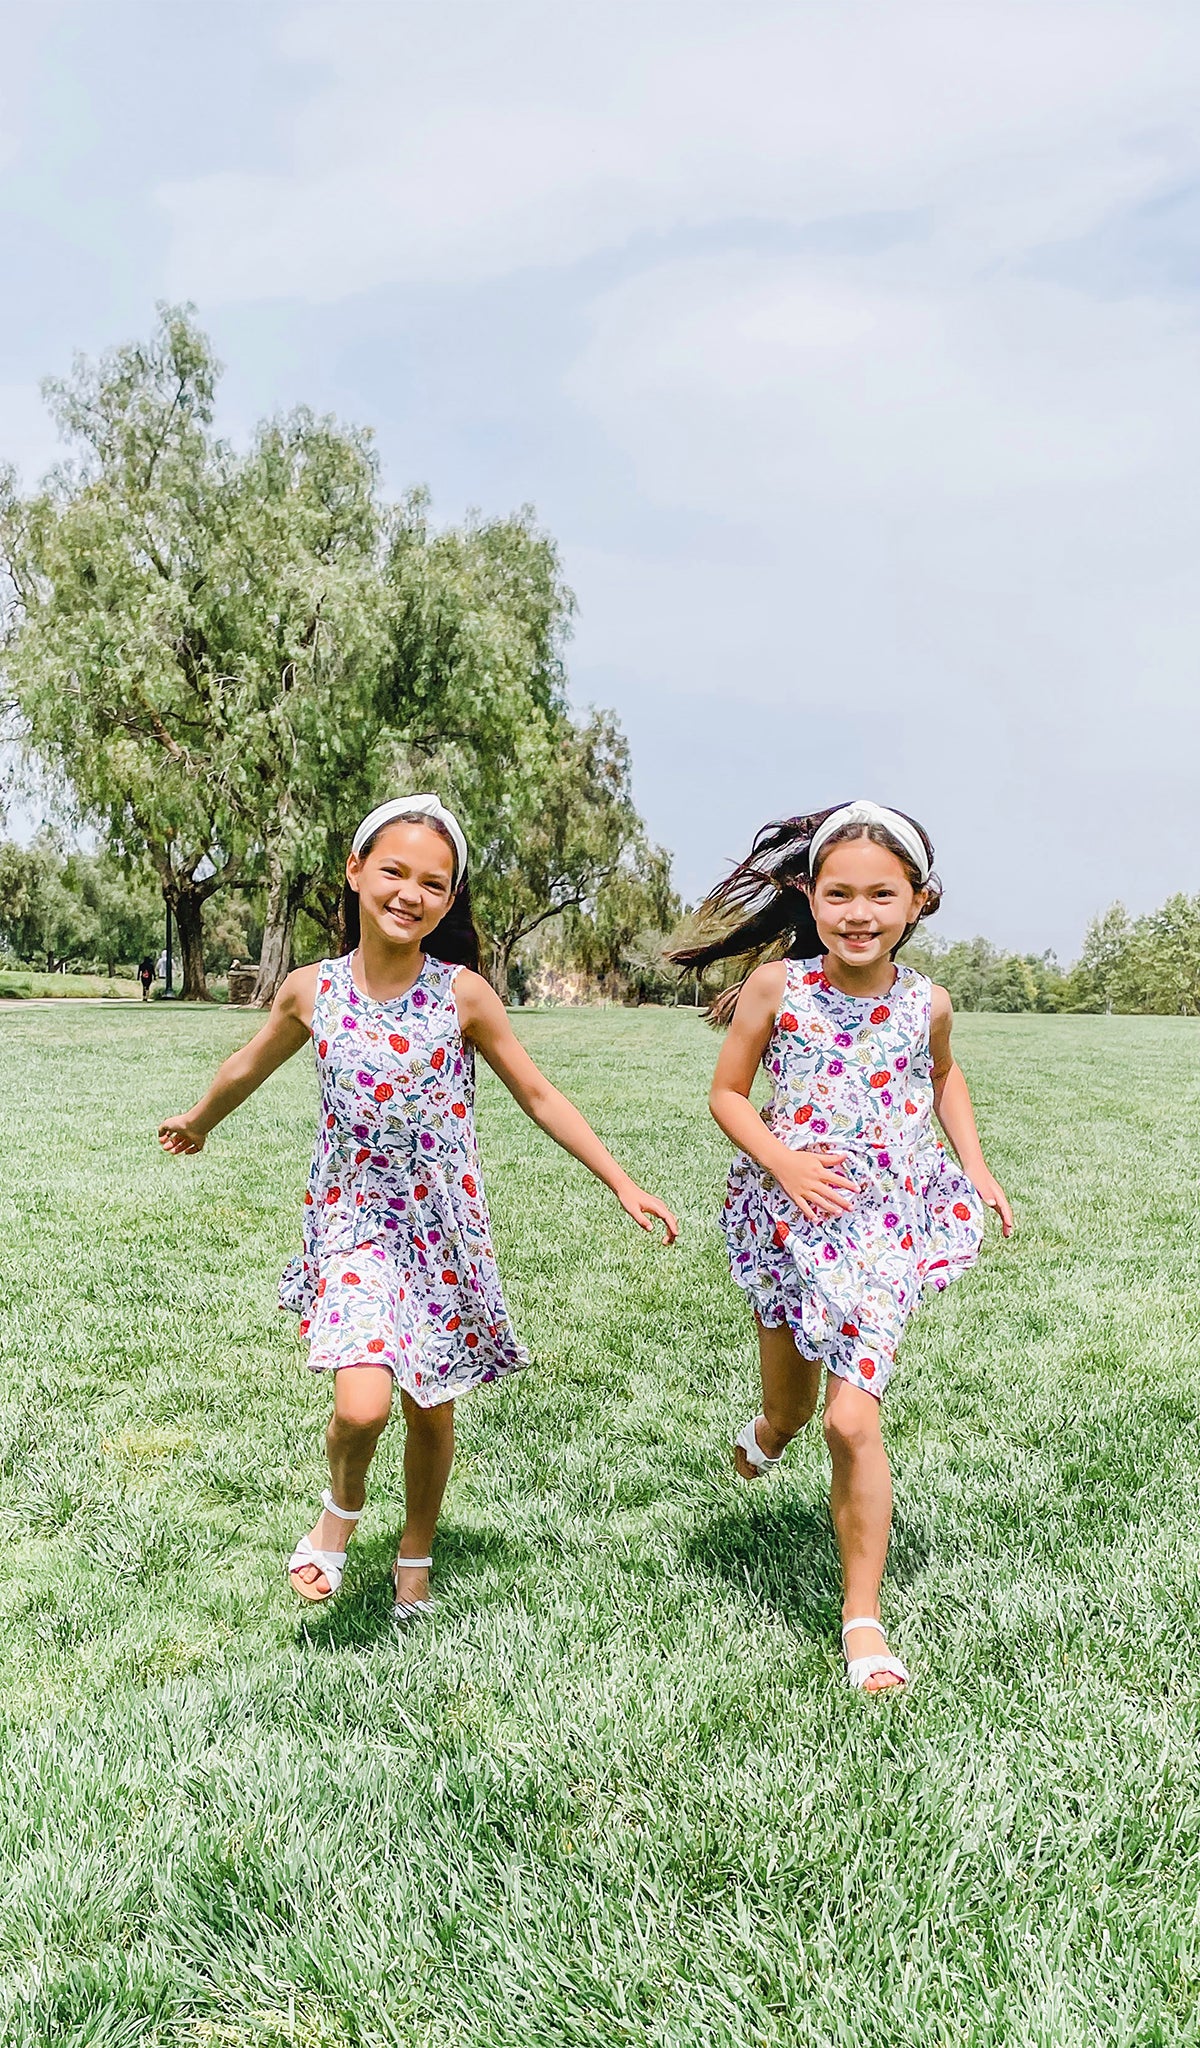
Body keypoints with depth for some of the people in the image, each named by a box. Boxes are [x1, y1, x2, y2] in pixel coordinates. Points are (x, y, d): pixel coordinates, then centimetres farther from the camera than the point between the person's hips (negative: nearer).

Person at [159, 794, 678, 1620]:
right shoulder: (312, 991, -6)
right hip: (353, 1221, 0)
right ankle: (341, 1508, 17)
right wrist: (199, 1121, 32)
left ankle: (416, 1557, 40)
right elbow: (251, 1066, 15)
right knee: (362, 1405, -19)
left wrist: (623, 1183, -1)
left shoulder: (462, 993, -10)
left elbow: (538, 1096, 0)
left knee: (432, 1410, 13)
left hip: (444, 1227, 1)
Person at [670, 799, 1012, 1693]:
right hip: (788, 1220, 0)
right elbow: (727, 1092, -2)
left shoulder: (927, 1002, -4)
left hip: (885, 1226, 0)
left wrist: (976, 1167, 9)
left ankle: (864, 1618, 10)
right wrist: (783, 1161, -17)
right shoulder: (776, 987, -11)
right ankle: (767, 1434, 57)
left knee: (853, 1423, -9)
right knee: (789, 1414, 16)